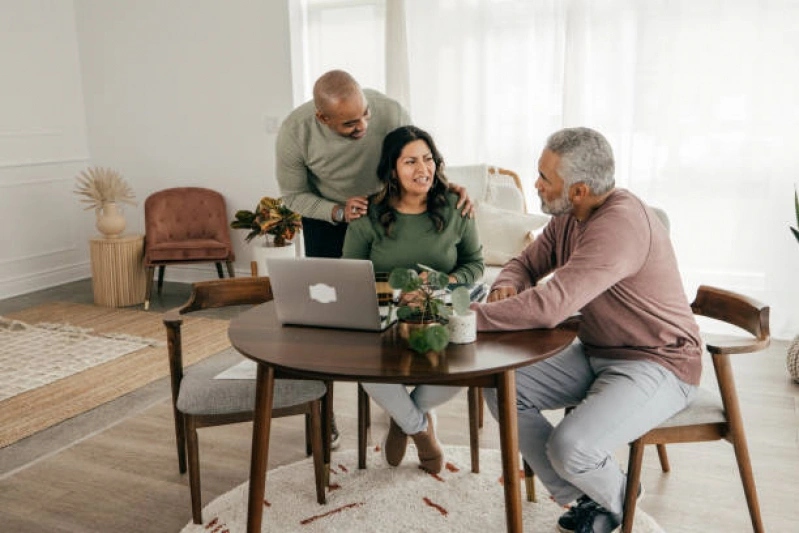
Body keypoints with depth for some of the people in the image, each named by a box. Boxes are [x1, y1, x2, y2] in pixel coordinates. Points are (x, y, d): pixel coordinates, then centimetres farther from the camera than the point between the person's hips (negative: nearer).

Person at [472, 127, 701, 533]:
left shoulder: (620, 224, -28)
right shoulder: (567, 217, 2)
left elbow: (551, 305, -35)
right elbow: (527, 263, 14)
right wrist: (506, 286, -11)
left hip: (657, 365, -9)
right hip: (594, 353, 9)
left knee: (569, 447, -29)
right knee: (499, 388, -4)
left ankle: (619, 500, 10)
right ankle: (584, 499, 7)